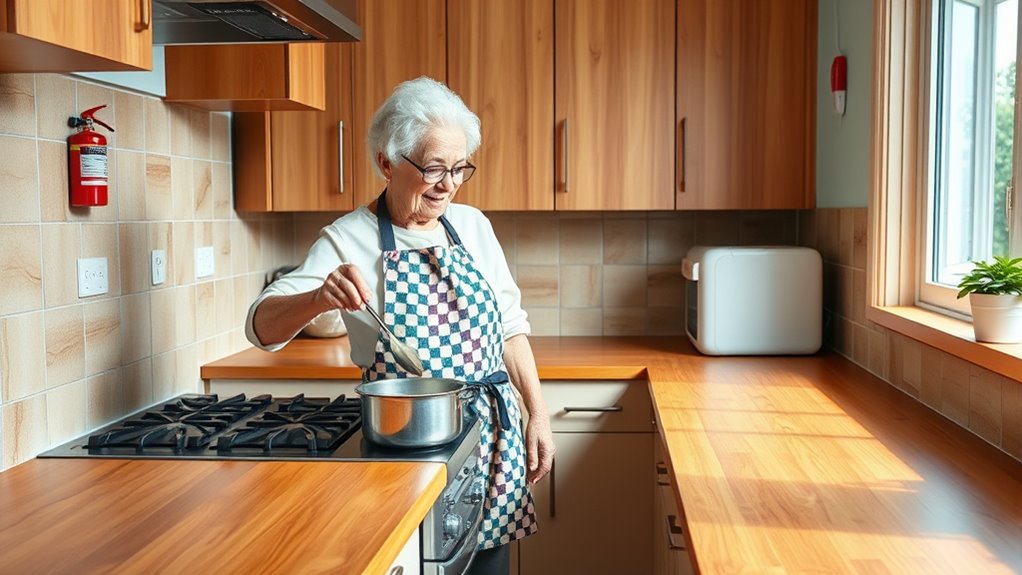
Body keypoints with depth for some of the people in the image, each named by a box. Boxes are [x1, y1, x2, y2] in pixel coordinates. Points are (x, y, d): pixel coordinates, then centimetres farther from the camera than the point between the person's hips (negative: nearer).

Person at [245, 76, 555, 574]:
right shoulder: (347, 239, -8)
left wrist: (538, 415, 5)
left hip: (491, 433, 4)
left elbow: (510, 327, 10)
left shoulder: (472, 225, 4)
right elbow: (262, 326, -15)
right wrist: (319, 298, -35)